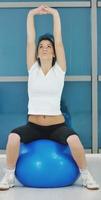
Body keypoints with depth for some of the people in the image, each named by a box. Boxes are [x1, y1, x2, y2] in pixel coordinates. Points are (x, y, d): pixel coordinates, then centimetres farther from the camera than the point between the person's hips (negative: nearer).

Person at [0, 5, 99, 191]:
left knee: (74, 140, -33)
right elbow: (30, 41, 0)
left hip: (57, 125, -1)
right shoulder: (33, 69, 5)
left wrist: (55, 14, -2)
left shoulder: (59, 69, 1)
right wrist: (31, 15, 0)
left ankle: (86, 176, -8)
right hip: (34, 125, 1)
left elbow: (58, 41, -3)